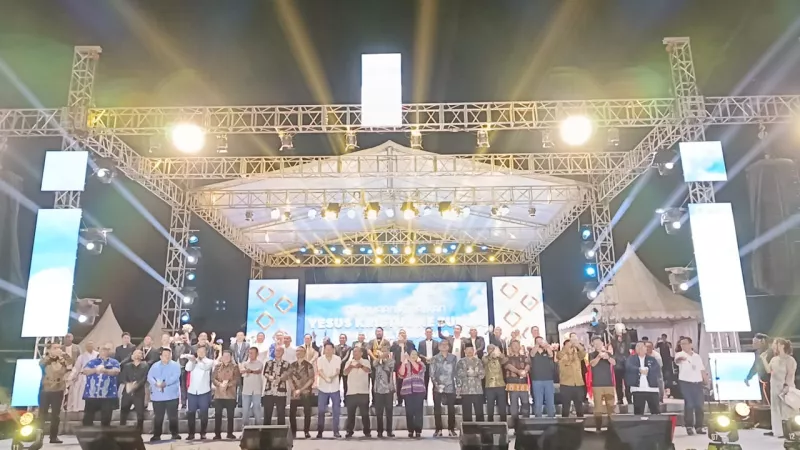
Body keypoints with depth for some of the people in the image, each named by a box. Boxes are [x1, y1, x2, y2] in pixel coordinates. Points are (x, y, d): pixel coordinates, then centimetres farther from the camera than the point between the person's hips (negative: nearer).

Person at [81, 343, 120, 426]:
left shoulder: (114, 362, 8)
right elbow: (85, 371, -4)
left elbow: (116, 371, -11)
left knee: (106, 418, 4)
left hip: (108, 395, -1)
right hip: (91, 394, 1)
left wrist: (104, 370, -30)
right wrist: (95, 370, -22)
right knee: (88, 418, 6)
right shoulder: (92, 362, 12)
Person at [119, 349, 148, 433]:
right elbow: (122, 377, 2)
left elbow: (144, 378, -6)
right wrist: (127, 384, -19)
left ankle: (139, 432, 6)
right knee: (123, 411, 2)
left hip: (139, 393, -2)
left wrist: (136, 385, -22)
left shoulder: (145, 366, 6)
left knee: (140, 413, -2)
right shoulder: (127, 365, 14)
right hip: (127, 392, 2)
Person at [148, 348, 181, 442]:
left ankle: (175, 433, 10)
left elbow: (175, 377, -12)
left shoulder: (175, 365, 2)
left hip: (171, 395, -2)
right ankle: (157, 435, 15)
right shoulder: (155, 366, 12)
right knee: (158, 416, 7)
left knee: (173, 416, 1)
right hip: (157, 395, 2)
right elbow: (149, 376, 0)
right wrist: (156, 383, -19)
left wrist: (165, 383, -24)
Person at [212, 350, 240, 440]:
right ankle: (217, 434, 9)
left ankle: (230, 433, 13)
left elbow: (237, 379, -5)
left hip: (230, 395, -1)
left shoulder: (235, 367, 4)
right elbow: (213, 378, 1)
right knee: (217, 415, 1)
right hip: (218, 394, 1)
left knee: (230, 415, 4)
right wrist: (220, 384, -16)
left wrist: (227, 384, -17)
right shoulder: (217, 366, 10)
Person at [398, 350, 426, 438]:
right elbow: (401, 374, -1)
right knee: (409, 411, 0)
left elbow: (418, 369, -11)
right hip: (407, 391, 2)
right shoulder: (405, 365, 16)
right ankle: (410, 431, 6)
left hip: (419, 391, -1)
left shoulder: (421, 364, 12)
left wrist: (411, 360, -15)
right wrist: (403, 362, -5)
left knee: (418, 411, -6)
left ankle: (418, 431, -3)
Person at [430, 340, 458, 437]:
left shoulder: (453, 358, 7)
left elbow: (457, 371, 8)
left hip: (450, 387, 0)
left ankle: (451, 429, 10)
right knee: (437, 408, 1)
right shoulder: (435, 359, 5)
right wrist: (436, 384, -11)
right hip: (438, 387, 0)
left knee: (451, 408, 2)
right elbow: (432, 373, 1)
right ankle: (438, 429, 8)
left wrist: (457, 384, 0)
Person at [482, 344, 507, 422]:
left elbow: (504, 360, -13)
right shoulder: (485, 358, 3)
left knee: (502, 408, 4)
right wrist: (492, 354, -42)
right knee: (490, 408, 1)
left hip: (500, 385, 2)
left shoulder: (499, 359, 9)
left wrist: (499, 354, -36)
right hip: (490, 386, -2)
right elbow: (486, 360, -21)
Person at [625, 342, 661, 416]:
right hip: (637, 389, -1)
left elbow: (657, 368, -4)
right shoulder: (632, 358, 9)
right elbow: (628, 367, -9)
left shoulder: (652, 359, 14)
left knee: (655, 411, 5)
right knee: (638, 412, 2)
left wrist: (648, 370, -18)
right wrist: (639, 370, -21)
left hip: (652, 389, 1)